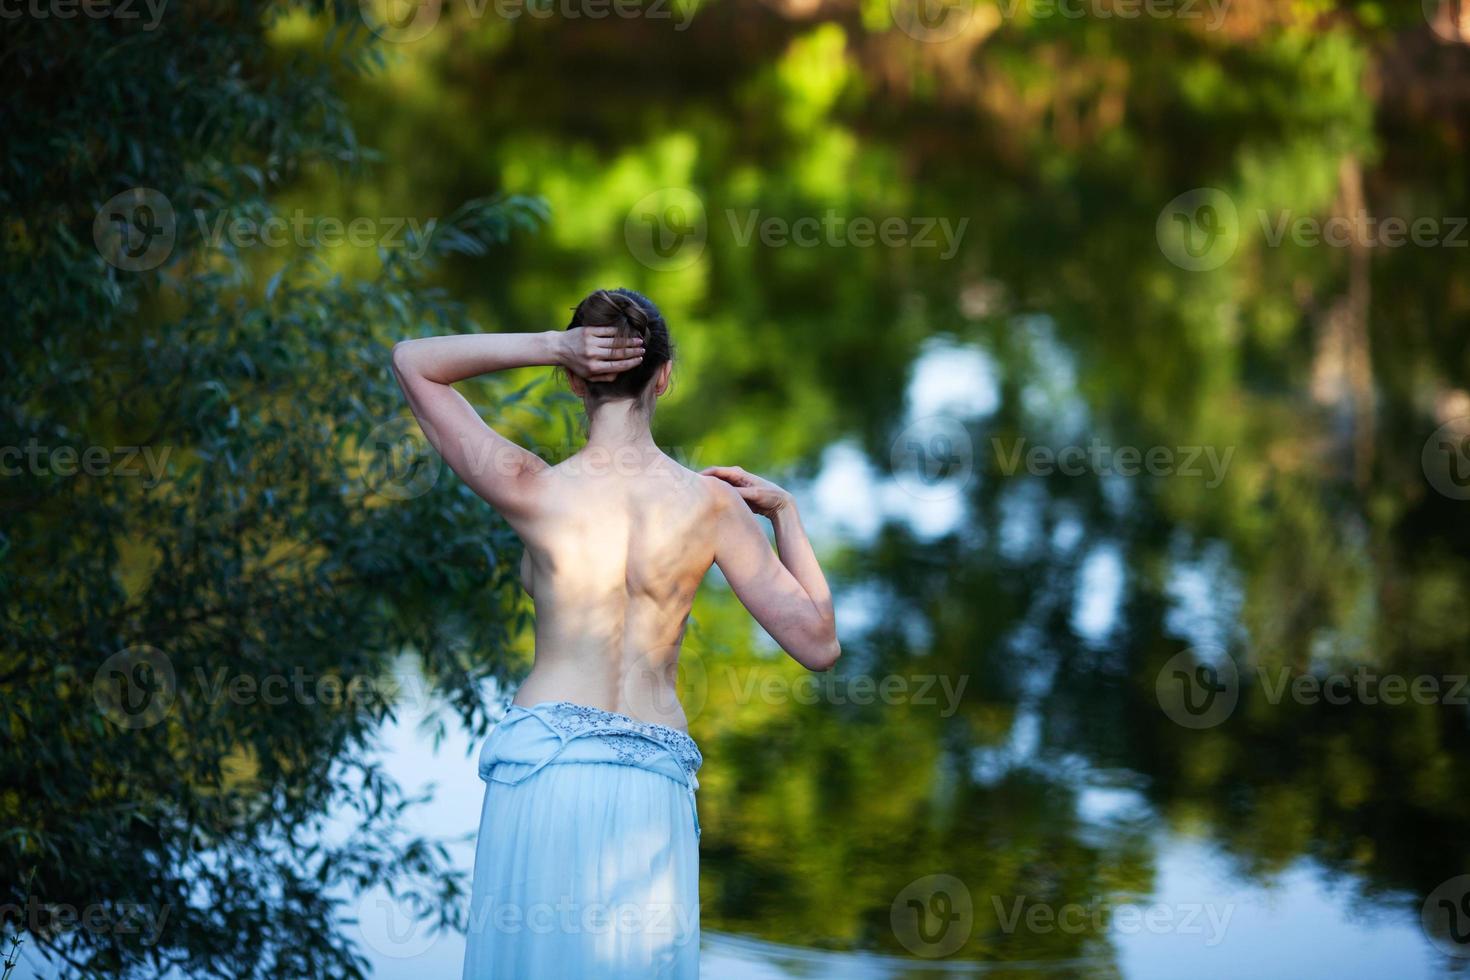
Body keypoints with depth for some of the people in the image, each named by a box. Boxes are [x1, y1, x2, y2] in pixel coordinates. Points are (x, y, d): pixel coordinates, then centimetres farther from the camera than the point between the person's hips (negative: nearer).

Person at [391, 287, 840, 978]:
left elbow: (411, 362, 7)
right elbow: (819, 646, 3)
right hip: (655, 786, 1)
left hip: (543, 766, -1)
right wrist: (785, 511, 13)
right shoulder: (711, 503, -1)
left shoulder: (534, 492, -4)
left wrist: (550, 346, -2)